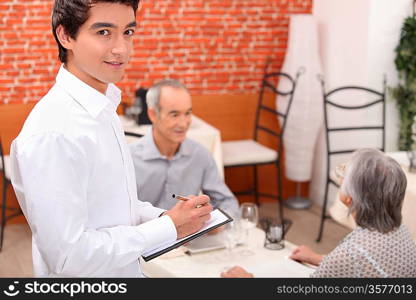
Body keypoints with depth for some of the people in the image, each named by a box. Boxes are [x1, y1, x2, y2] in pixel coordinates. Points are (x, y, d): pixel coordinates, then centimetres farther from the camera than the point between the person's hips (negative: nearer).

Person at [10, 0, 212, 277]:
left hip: (126, 270, 7)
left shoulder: (102, 109, 1)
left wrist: (161, 216, -6)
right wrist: (169, 227, -20)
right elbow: (67, 257, -25)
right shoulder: (52, 133, -25)